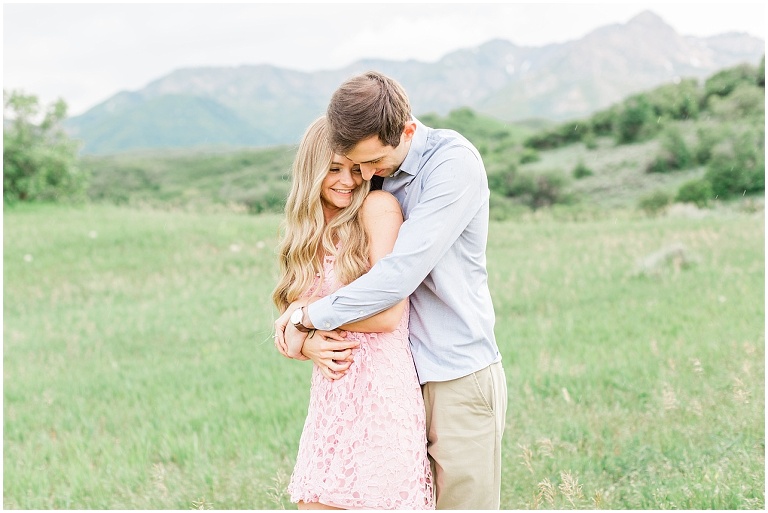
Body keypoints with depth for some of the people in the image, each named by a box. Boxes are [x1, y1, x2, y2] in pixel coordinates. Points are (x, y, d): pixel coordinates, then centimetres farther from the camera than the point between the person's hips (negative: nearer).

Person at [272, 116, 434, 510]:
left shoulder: (378, 207, -4)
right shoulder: (310, 235, 14)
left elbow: (388, 314, -12)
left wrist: (307, 314, -3)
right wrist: (311, 343, -11)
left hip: (381, 398, -6)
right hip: (329, 402, 6)